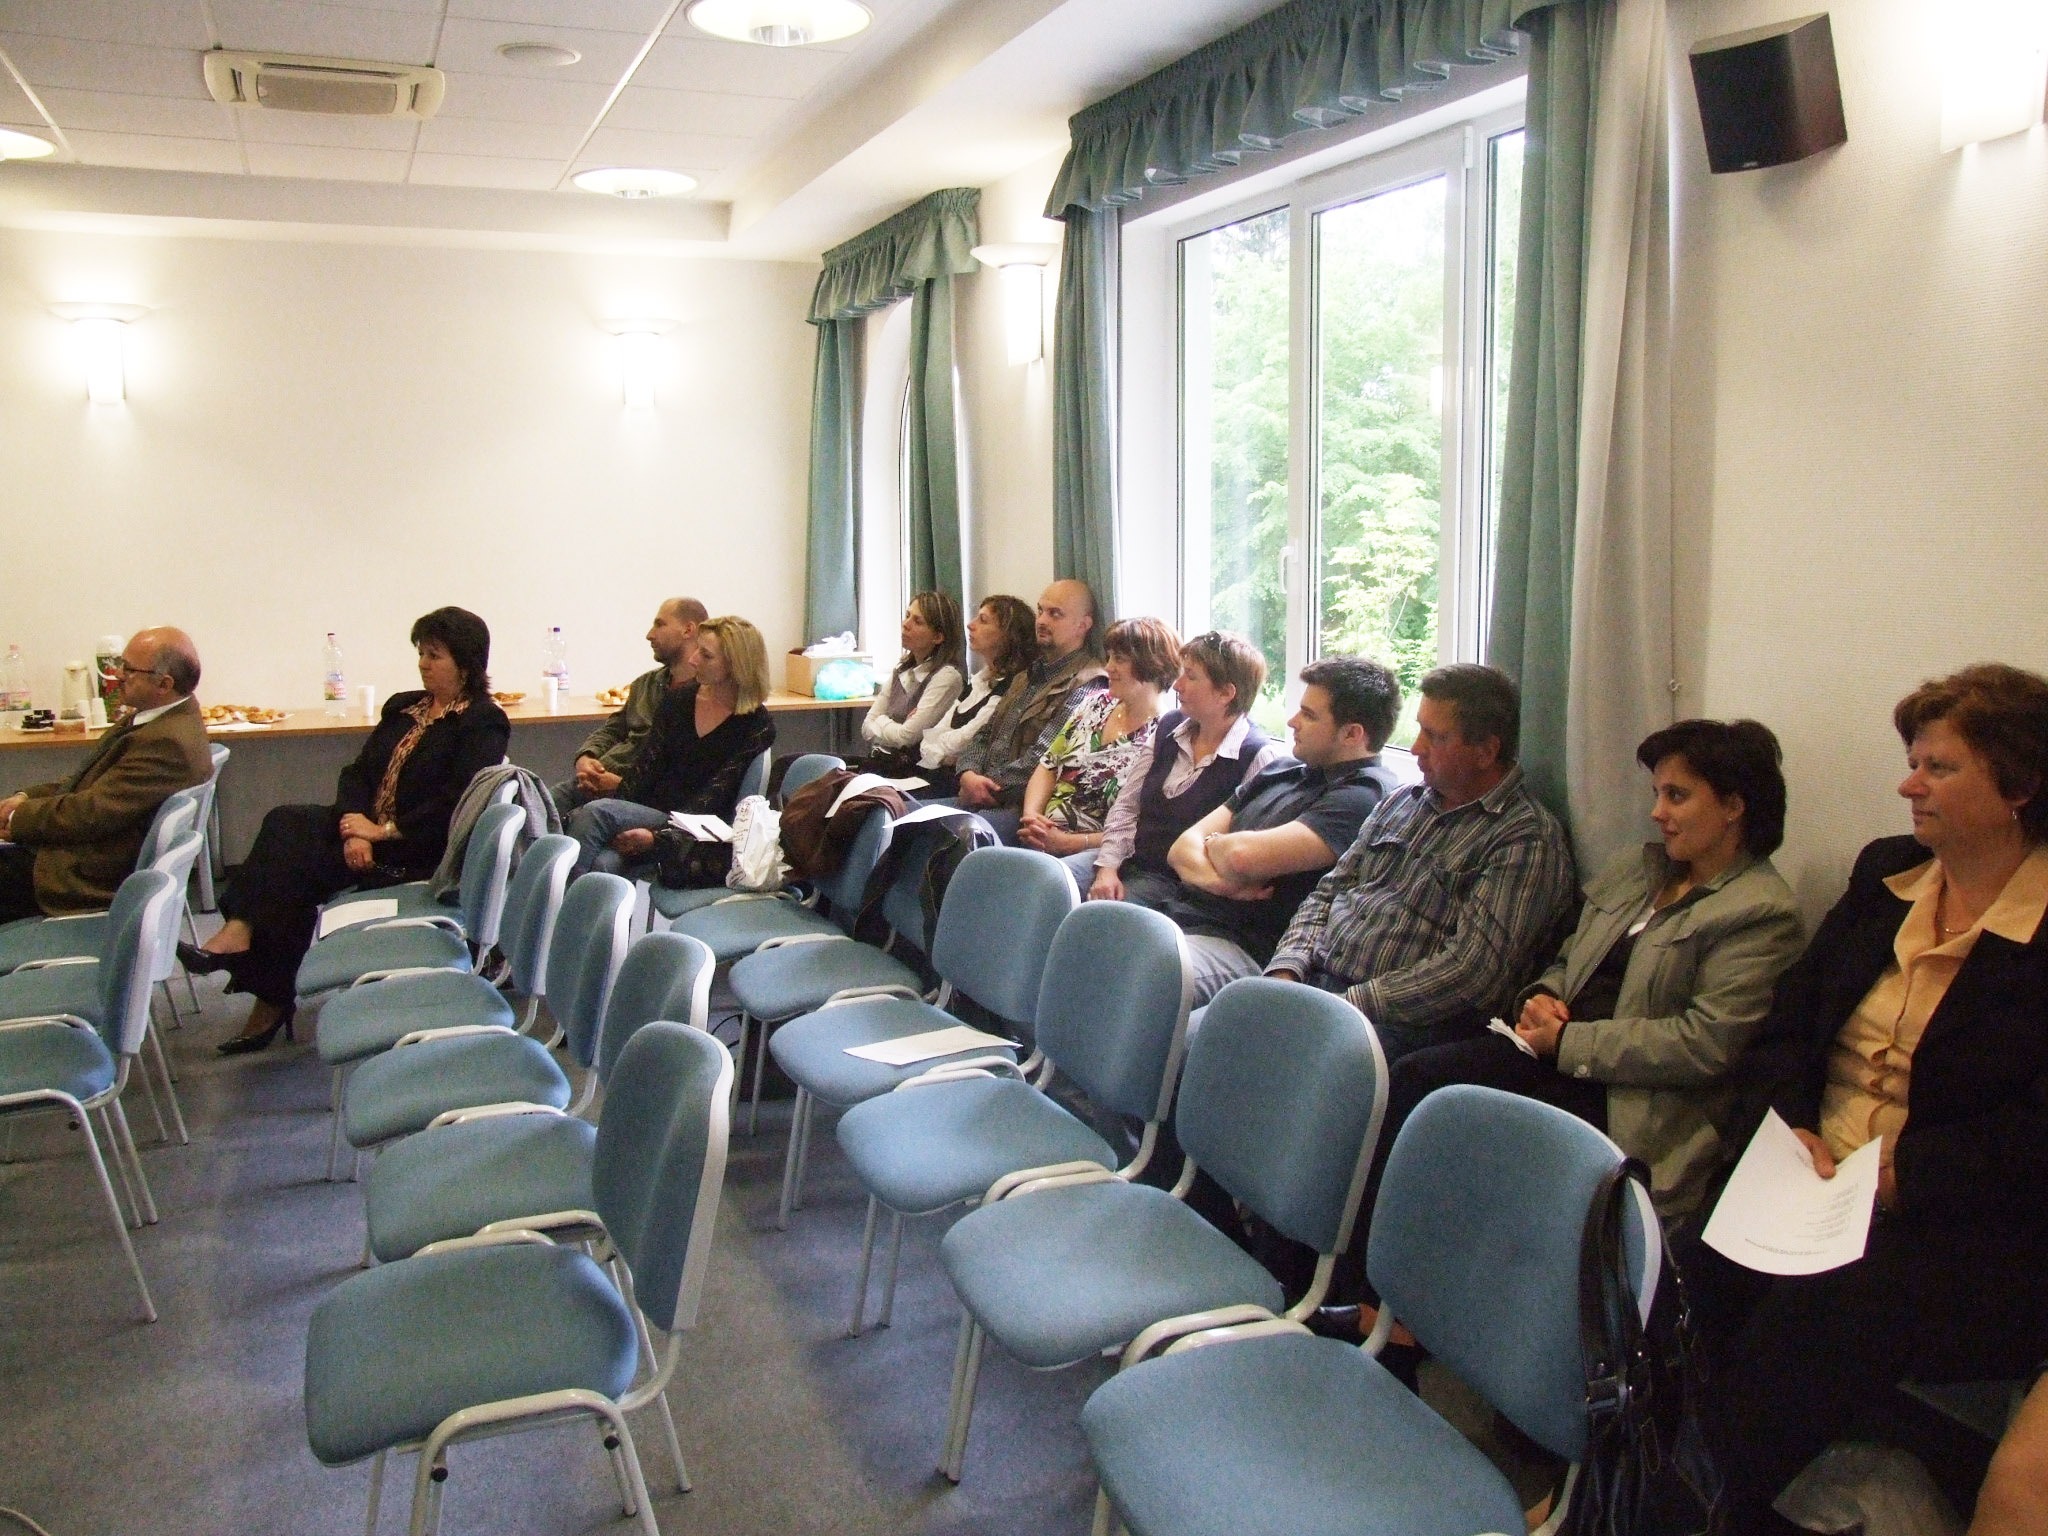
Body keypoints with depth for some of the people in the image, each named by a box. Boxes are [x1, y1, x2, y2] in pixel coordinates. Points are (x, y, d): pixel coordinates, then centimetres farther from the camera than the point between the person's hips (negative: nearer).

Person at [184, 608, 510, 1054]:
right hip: (368, 828, 7)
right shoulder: (402, 707, 18)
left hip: (420, 853, -6)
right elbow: (357, 772, 9)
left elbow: (454, 806, -15)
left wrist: (383, 830, -18)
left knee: (296, 862, -23)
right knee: (286, 822, -21)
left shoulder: (484, 723, -4)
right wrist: (354, 827, -10)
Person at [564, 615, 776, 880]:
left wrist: (657, 837, -22)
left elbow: (714, 798, -11)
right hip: (645, 812, 5)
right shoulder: (681, 698, 11)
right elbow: (646, 764, 7)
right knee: (603, 862, -31)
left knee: (595, 812, -29)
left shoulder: (757, 727, -5)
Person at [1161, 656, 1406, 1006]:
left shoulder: (1366, 796, -7)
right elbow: (1183, 848, 15)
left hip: (1244, 947, -9)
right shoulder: (1283, 770, 21)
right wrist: (1219, 879, -8)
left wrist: (1213, 844, 5)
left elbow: (1246, 856, -20)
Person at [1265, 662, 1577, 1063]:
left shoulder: (1528, 841, -6)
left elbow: (1470, 973, -16)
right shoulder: (1402, 801, 18)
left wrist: (1347, 1005, -19)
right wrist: (1285, 971, -1)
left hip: (1402, 1026, -6)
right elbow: (1327, 894, 19)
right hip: (1310, 981, 7)